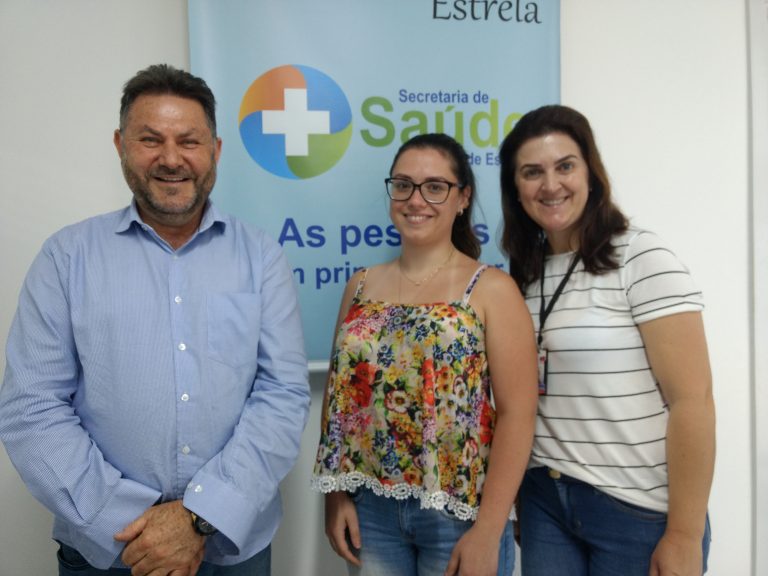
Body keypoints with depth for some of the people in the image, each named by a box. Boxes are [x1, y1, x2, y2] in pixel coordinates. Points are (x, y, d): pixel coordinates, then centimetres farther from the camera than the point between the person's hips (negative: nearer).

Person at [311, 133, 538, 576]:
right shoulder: (362, 286, 5)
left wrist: (488, 531, -13)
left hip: (459, 512, -3)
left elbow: (517, 414, -11)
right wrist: (337, 494, 3)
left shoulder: (492, 289, -7)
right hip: (370, 510, 4)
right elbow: (338, 395, 8)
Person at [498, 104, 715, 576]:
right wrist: (519, 502, 10)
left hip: (640, 513, -5)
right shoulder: (526, 274, 5)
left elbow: (693, 400, -15)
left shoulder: (644, 260, -12)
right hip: (544, 502, 5)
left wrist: (684, 536, -16)